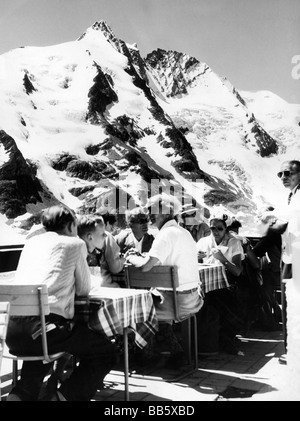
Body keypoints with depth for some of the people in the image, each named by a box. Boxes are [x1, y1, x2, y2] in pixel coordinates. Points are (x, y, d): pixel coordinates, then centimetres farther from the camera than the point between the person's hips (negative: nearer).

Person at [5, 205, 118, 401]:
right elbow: (84, 289, 15)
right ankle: (67, 396, -5)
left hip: (12, 330, 6)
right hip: (48, 327, -6)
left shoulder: (30, 243, 22)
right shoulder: (75, 244, 7)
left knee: (41, 348, 36)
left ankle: (23, 392, 12)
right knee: (107, 352, 10)